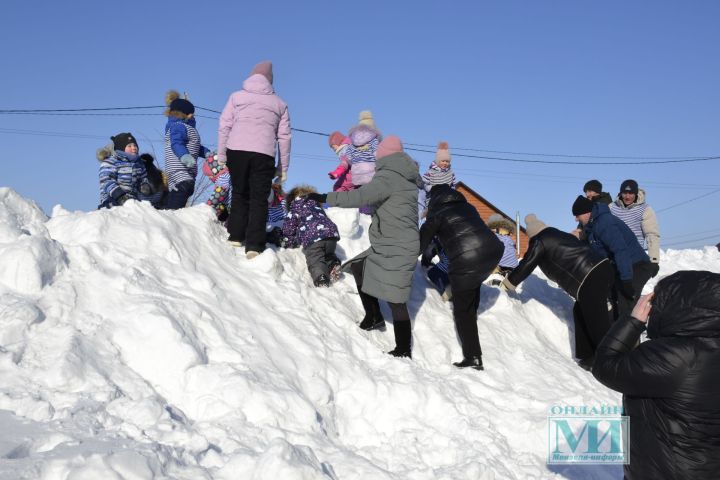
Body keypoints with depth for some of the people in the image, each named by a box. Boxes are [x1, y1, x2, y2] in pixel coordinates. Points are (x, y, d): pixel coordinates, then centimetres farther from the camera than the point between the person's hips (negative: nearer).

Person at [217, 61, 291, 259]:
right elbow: (284, 137, 13)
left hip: (236, 150, 1)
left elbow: (224, 127, 6)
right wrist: (283, 168, 16)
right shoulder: (279, 103, 16)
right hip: (264, 154, 0)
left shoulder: (236, 96, 14)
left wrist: (221, 156, 9)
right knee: (259, 199, 2)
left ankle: (236, 235, 16)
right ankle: (254, 245, -7)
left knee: (239, 193, 17)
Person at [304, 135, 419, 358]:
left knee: (395, 300, -7)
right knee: (359, 269, 22)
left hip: (396, 250, -10)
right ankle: (374, 317, 27)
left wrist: (326, 198, -25)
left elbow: (362, 196, -28)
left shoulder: (388, 176, -16)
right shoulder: (407, 178, 13)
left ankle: (403, 350, -2)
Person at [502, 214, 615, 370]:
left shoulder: (539, 241, 6)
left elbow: (526, 265, 11)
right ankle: (588, 356, 22)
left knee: (598, 326, -6)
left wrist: (508, 283, 27)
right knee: (581, 312, 21)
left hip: (590, 280, -9)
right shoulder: (560, 235, 29)